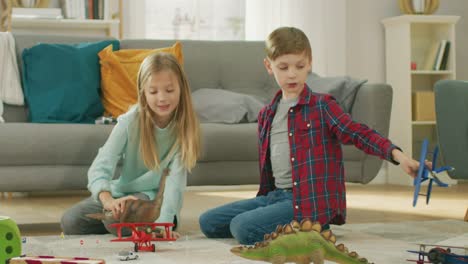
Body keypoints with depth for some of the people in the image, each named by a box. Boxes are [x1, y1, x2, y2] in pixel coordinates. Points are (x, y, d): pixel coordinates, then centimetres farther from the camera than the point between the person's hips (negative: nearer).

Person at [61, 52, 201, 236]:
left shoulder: (184, 127, -16)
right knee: (70, 222, -16)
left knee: (117, 221, -31)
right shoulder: (130, 121, -15)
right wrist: (107, 199, -46)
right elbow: (101, 166, -24)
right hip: (122, 194, 3)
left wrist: (163, 223, -41)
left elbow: (175, 180, -24)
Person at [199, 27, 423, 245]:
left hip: (311, 203, -8)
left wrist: (397, 154, -33)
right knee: (208, 221, 4)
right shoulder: (266, 114, 14)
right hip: (276, 195, 8)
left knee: (243, 228, -27)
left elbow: (359, 133, -17)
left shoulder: (321, 106, -5)